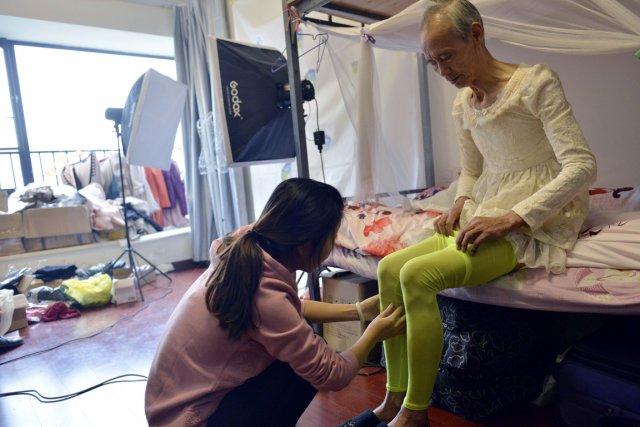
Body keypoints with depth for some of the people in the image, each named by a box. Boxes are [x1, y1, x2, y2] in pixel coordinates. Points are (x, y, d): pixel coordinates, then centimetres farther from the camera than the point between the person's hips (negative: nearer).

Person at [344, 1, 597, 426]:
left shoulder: (535, 82, -8)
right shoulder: (463, 105, 12)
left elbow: (582, 165, -15)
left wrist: (510, 218, -23)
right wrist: (461, 204, 1)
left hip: (535, 224, -7)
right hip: (485, 221, 7)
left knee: (418, 275, -27)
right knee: (389, 268, -8)